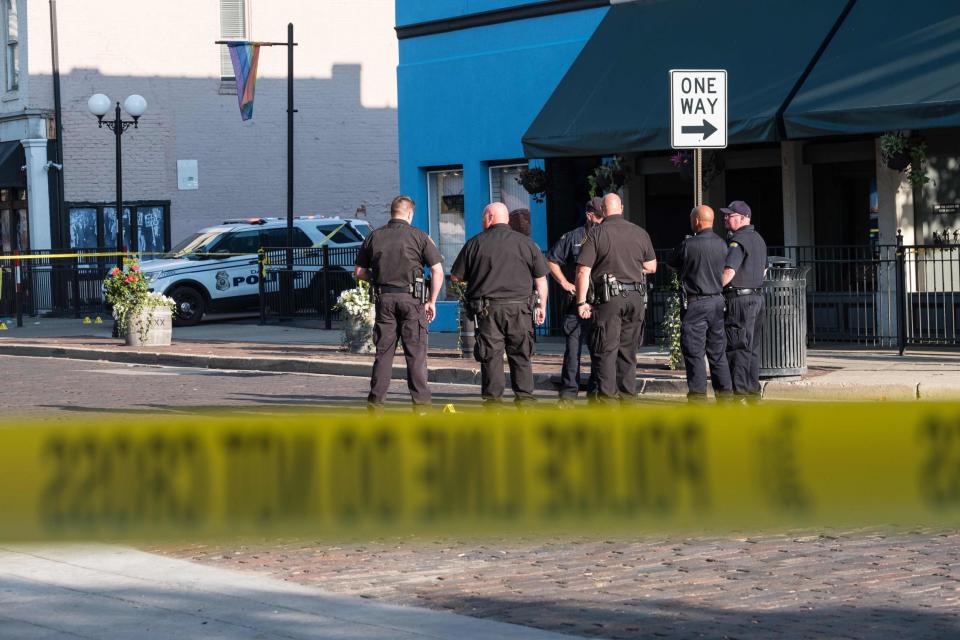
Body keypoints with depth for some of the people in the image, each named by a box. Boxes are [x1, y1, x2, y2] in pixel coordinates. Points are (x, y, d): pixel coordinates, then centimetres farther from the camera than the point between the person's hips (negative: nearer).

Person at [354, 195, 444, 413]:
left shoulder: (374, 237, 7)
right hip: (411, 298, -3)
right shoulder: (418, 236, -2)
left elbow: (360, 272, 10)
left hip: (384, 298, 3)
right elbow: (438, 272, -5)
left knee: (383, 352, 8)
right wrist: (431, 301, 2)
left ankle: (375, 401, 7)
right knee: (416, 352, 1)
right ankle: (420, 403, 0)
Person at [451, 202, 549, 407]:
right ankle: (524, 397, 4)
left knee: (491, 355, 2)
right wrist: (542, 305, 17)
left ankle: (493, 398, 1)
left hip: (488, 309, -1)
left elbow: (455, 277, 8)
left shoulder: (475, 243, 2)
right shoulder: (526, 243, 6)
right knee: (521, 355, 7)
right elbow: (541, 278, 8)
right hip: (519, 306, 1)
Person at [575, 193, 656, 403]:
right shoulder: (640, 233, 6)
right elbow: (651, 267, 14)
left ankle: (607, 397, -6)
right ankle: (628, 396, 16)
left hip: (608, 299, -4)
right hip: (636, 298, 4)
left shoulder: (597, 233, -6)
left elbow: (583, 271, -10)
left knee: (605, 350, 0)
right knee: (628, 350, 14)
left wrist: (581, 302, -5)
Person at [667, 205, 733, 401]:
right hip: (717, 301, 6)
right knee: (718, 351, 12)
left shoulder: (688, 245, -12)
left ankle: (698, 394, -4)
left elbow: (670, 264, 2)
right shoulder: (722, 244, 3)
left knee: (694, 352, -2)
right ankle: (725, 392, 14)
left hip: (695, 304, -6)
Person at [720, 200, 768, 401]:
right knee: (752, 347, 13)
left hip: (739, 299, -9)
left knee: (736, 347, -8)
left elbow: (728, 272, -23)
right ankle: (752, 390, 16)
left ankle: (739, 393, -10)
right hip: (757, 297, 9)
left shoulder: (738, 241, -15)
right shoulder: (758, 239, 16)